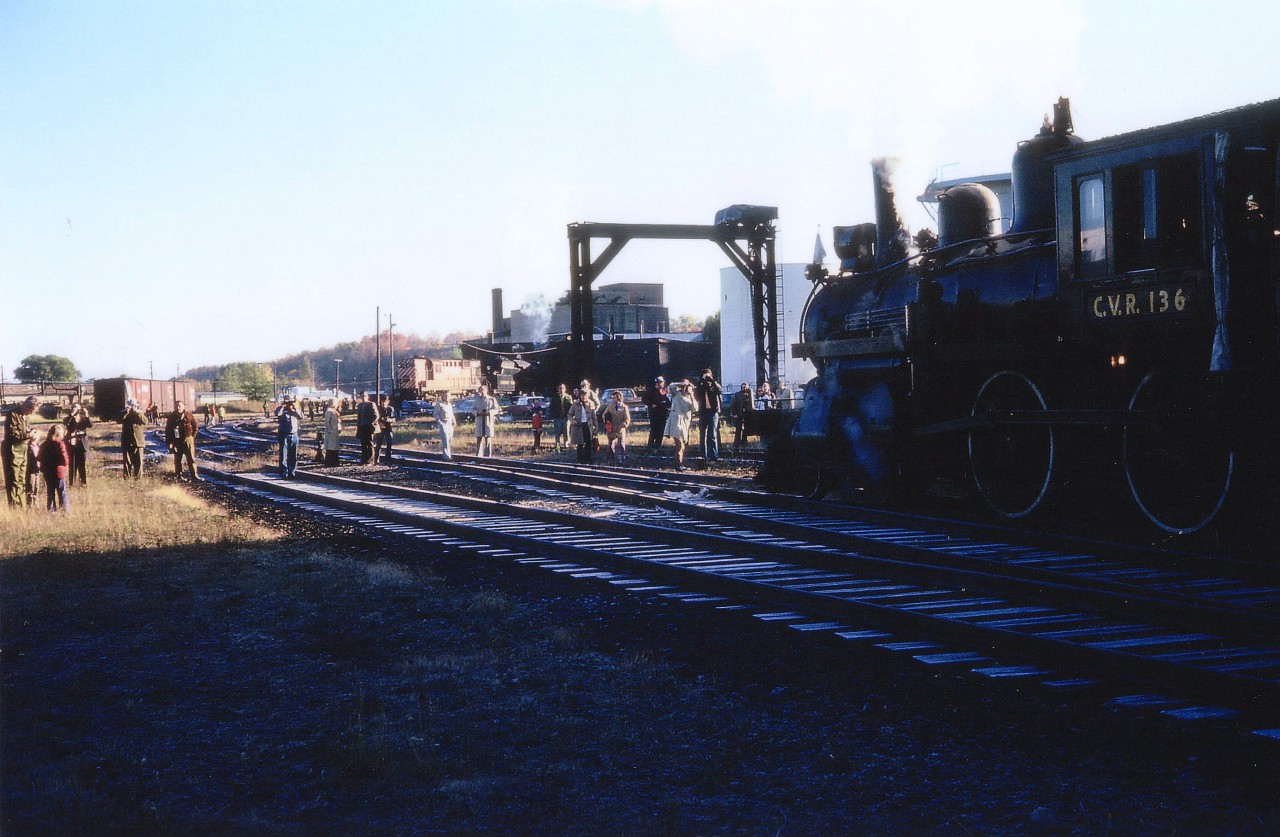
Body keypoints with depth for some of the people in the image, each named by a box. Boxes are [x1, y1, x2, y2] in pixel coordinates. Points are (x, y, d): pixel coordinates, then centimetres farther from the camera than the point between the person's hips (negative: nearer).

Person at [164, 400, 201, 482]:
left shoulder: (188, 415, 0)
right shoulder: (172, 417, 0)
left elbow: (195, 427, 9)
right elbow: (167, 430, 1)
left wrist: (192, 436, 1)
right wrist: (169, 442, -5)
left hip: (188, 440, -1)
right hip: (176, 441, 1)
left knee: (191, 458, -3)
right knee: (177, 460, 7)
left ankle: (194, 476, -2)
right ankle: (179, 476, 15)